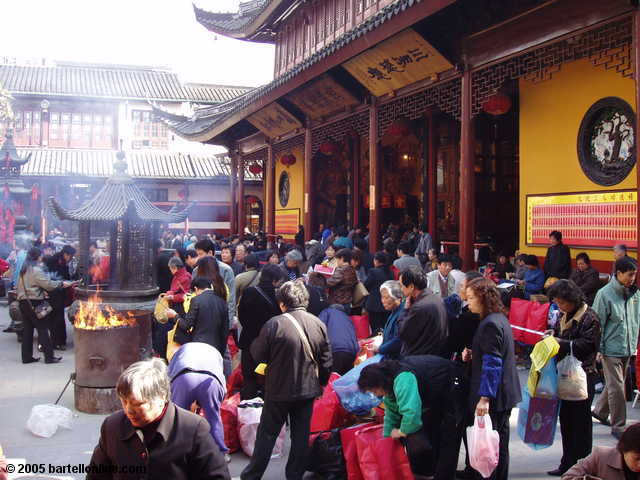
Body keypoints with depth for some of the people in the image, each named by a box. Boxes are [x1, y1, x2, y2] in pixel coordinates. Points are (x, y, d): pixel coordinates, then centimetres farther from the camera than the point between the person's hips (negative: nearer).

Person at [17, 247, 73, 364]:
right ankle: (49, 356, -2)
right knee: (42, 329, -3)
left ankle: (27, 357, 12)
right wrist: (62, 283, -3)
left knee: (27, 330, 10)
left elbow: (19, 286, 18)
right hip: (34, 302, -8)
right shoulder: (36, 270, -13)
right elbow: (48, 284, -16)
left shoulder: (24, 270, 14)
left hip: (23, 301, 8)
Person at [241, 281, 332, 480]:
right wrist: (321, 383, 16)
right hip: (308, 389, 3)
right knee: (301, 435, 14)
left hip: (279, 390, -3)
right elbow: (326, 360, 2)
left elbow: (258, 355, -10)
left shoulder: (274, 324, -18)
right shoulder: (318, 324, -4)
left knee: (267, 434, 11)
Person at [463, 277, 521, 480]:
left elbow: (492, 364, -22)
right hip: (503, 394, 10)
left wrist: (485, 397, -23)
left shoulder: (490, 324, -19)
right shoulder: (500, 318, 11)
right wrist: (473, 355, 7)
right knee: (500, 444, 18)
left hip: (493, 397, -10)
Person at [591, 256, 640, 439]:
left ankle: (600, 411, 37)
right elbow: (598, 324, -11)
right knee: (616, 388, -2)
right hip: (611, 349, -6)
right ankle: (618, 426, 9)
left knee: (615, 384, 17)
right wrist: (598, 349, -12)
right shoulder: (605, 294, -14)